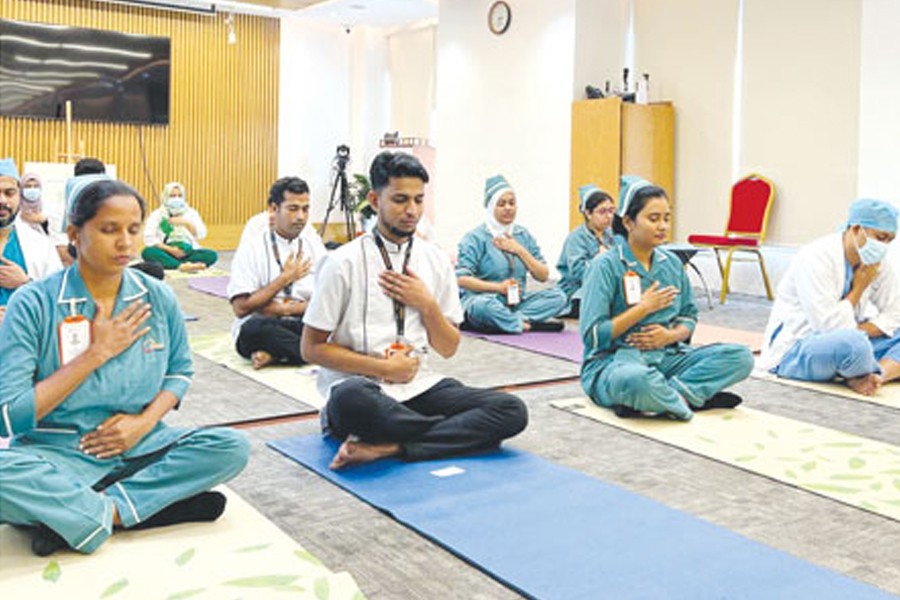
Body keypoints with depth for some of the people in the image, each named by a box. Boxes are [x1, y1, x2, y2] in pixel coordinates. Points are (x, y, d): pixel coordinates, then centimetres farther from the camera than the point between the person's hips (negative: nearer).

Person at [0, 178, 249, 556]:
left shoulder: (158, 298, 1)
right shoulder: (33, 304, -9)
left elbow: (180, 371, 13)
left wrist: (144, 421, -7)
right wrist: (97, 353, -17)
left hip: (138, 446, 4)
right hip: (57, 454, -4)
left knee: (232, 447, -20)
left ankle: (73, 512, -19)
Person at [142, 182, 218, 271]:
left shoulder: (191, 213, 12)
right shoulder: (157, 215, 5)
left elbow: (201, 234, -1)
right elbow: (149, 239, -6)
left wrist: (186, 223, -16)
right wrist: (170, 249, -16)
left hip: (187, 254, 2)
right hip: (166, 254, -1)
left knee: (212, 255, -26)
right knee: (147, 252, -34)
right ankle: (182, 266, -50)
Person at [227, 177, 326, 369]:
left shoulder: (316, 250, 9)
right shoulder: (252, 247, -2)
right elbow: (241, 308, -11)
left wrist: (283, 309, -12)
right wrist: (285, 278, -9)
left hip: (303, 325, 3)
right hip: (260, 330, -3)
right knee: (256, 326, -39)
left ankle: (274, 354, -19)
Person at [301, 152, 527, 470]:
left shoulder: (436, 261, 8)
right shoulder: (345, 262, -4)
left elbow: (448, 349, 13)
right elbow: (312, 347, -3)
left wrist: (428, 305, -6)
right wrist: (385, 368, -10)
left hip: (418, 385, 5)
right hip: (360, 387, -4)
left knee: (512, 410, -18)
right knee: (350, 398, -41)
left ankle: (388, 447, -24)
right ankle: (458, 432, -18)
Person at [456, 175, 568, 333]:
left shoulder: (523, 235, 13)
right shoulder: (476, 237, -3)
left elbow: (543, 276, 8)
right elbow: (461, 278, -14)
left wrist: (520, 250, -4)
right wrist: (498, 287, -22)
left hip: (516, 303, 5)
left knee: (559, 296, -16)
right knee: (483, 305, -40)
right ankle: (529, 324, -23)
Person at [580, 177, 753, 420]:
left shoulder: (672, 263, 12)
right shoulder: (606, 266, -7)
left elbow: (689, 318, 17)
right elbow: (593, 335, -13)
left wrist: (671, 335, -6)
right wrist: (643, 308, -12)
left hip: (666, 357, 7)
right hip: (613, 361, -6)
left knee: (741, 357, -12)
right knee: (637, 379, -43)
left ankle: (668, 394, -21)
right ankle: (691, 398, -15)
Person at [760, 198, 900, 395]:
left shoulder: (880, 260, 0)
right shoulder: (815, 259, -22)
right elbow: (829, 327, -27)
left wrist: (860, 332, -14)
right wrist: (859, 288, -14)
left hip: (844, 341, 8)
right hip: (793, 350, -8)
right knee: (852, 344, -37)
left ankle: (867, 376, -26)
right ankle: (874, 375, -7)